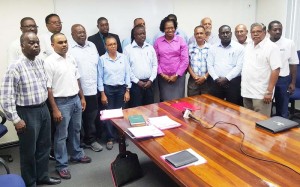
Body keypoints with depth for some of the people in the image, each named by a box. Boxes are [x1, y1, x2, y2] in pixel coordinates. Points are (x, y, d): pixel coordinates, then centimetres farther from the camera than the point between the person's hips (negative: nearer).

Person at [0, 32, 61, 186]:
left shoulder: (41, 62, 2)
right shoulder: (16, 67, -17)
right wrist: (16, 119, -16)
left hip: (43, 109, 6)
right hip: (27, 112, -6)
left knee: (44, 146, 19)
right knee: (29, 151, 10)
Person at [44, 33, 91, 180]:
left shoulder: (71, 59, 6)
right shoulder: (49, 62, -14)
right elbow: (48, 88, -15)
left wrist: (82, 97, 13)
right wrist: (55, 109, -17)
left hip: (76, 99, 6)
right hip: (62, 102, -6)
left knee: (76, 130, 20)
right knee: (61, 135, 5)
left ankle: (77, 155, 39)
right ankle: (61, 165, 18)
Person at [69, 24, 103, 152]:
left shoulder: (92, 46, 11)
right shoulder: (69, 49, -9)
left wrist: (97, 82, 14)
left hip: (92, 89, 5)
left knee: (91, 117, 14)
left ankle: (90, 140, 30)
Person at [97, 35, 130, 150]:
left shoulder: (123, 57, 0)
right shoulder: (102, 59, -4)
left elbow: (127, 74, 3)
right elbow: (100, 77, -2)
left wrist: (127, 91, -1)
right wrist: (102, 94, -5)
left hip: (121, 88, 2)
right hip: (108, 89, -1)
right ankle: (110, 138, 16)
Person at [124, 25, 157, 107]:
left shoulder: (150, 47, 8)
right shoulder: (128, 49, -4)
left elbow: (155, 65, 9)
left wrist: (151, 80, -2)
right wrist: (137, 81, -9)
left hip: (148, 83, 4)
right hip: (135, 83, -4)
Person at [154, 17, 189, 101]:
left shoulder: (181, 41, 1)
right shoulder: (158, 41, 4)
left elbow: (185, 60, -3)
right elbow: (156, 60, 3)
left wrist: (176, 75, -7)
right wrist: (162, 74, -5)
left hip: (178, 77, -1)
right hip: (163, 77, 1)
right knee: (165, 101, 2)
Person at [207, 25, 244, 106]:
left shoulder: (239, 47, 0)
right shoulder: (213, 48, 9)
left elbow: (239, 66, -7)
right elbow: (210, 65, 4)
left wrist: (226, 78, -13)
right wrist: (216, 78, -8)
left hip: (233, 82, -2)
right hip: (216, 82, 3)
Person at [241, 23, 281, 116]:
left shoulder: (271, 47, -10)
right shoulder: (248, 46, 12)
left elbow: (275, 70, -15)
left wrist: (269, 92, -19)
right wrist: (243, 82, 13)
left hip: (261, 94, -7)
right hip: (246, 92, 7)